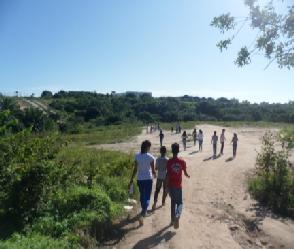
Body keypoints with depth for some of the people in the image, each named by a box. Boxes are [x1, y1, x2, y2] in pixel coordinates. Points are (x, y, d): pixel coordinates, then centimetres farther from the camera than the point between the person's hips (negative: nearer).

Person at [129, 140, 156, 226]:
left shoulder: (137, 156, -4)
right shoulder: (150, 157, -13)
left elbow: (135, 169, -3)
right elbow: (153, 170, -7)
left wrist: (131, 180, 4)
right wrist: (155, 174, 16)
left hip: (139, 179, 4)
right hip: (148, 179, -4)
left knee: (142, 196, 22)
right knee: (147, 198, 4)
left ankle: (144, 211, 41)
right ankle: (142, 215, -13)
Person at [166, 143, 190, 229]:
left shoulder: (169, 162, -9)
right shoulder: (182, 161, -6)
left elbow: (167, 175, -11)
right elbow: (185, 173, 3)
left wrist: (167, 186, -3)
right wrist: (188, 176, 27)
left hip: (171, 185, 1)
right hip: (178, 185, -1)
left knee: (173, 202, 18)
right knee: (179, 202, 11)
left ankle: (173, 219, 27)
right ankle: (177, 217, -12)